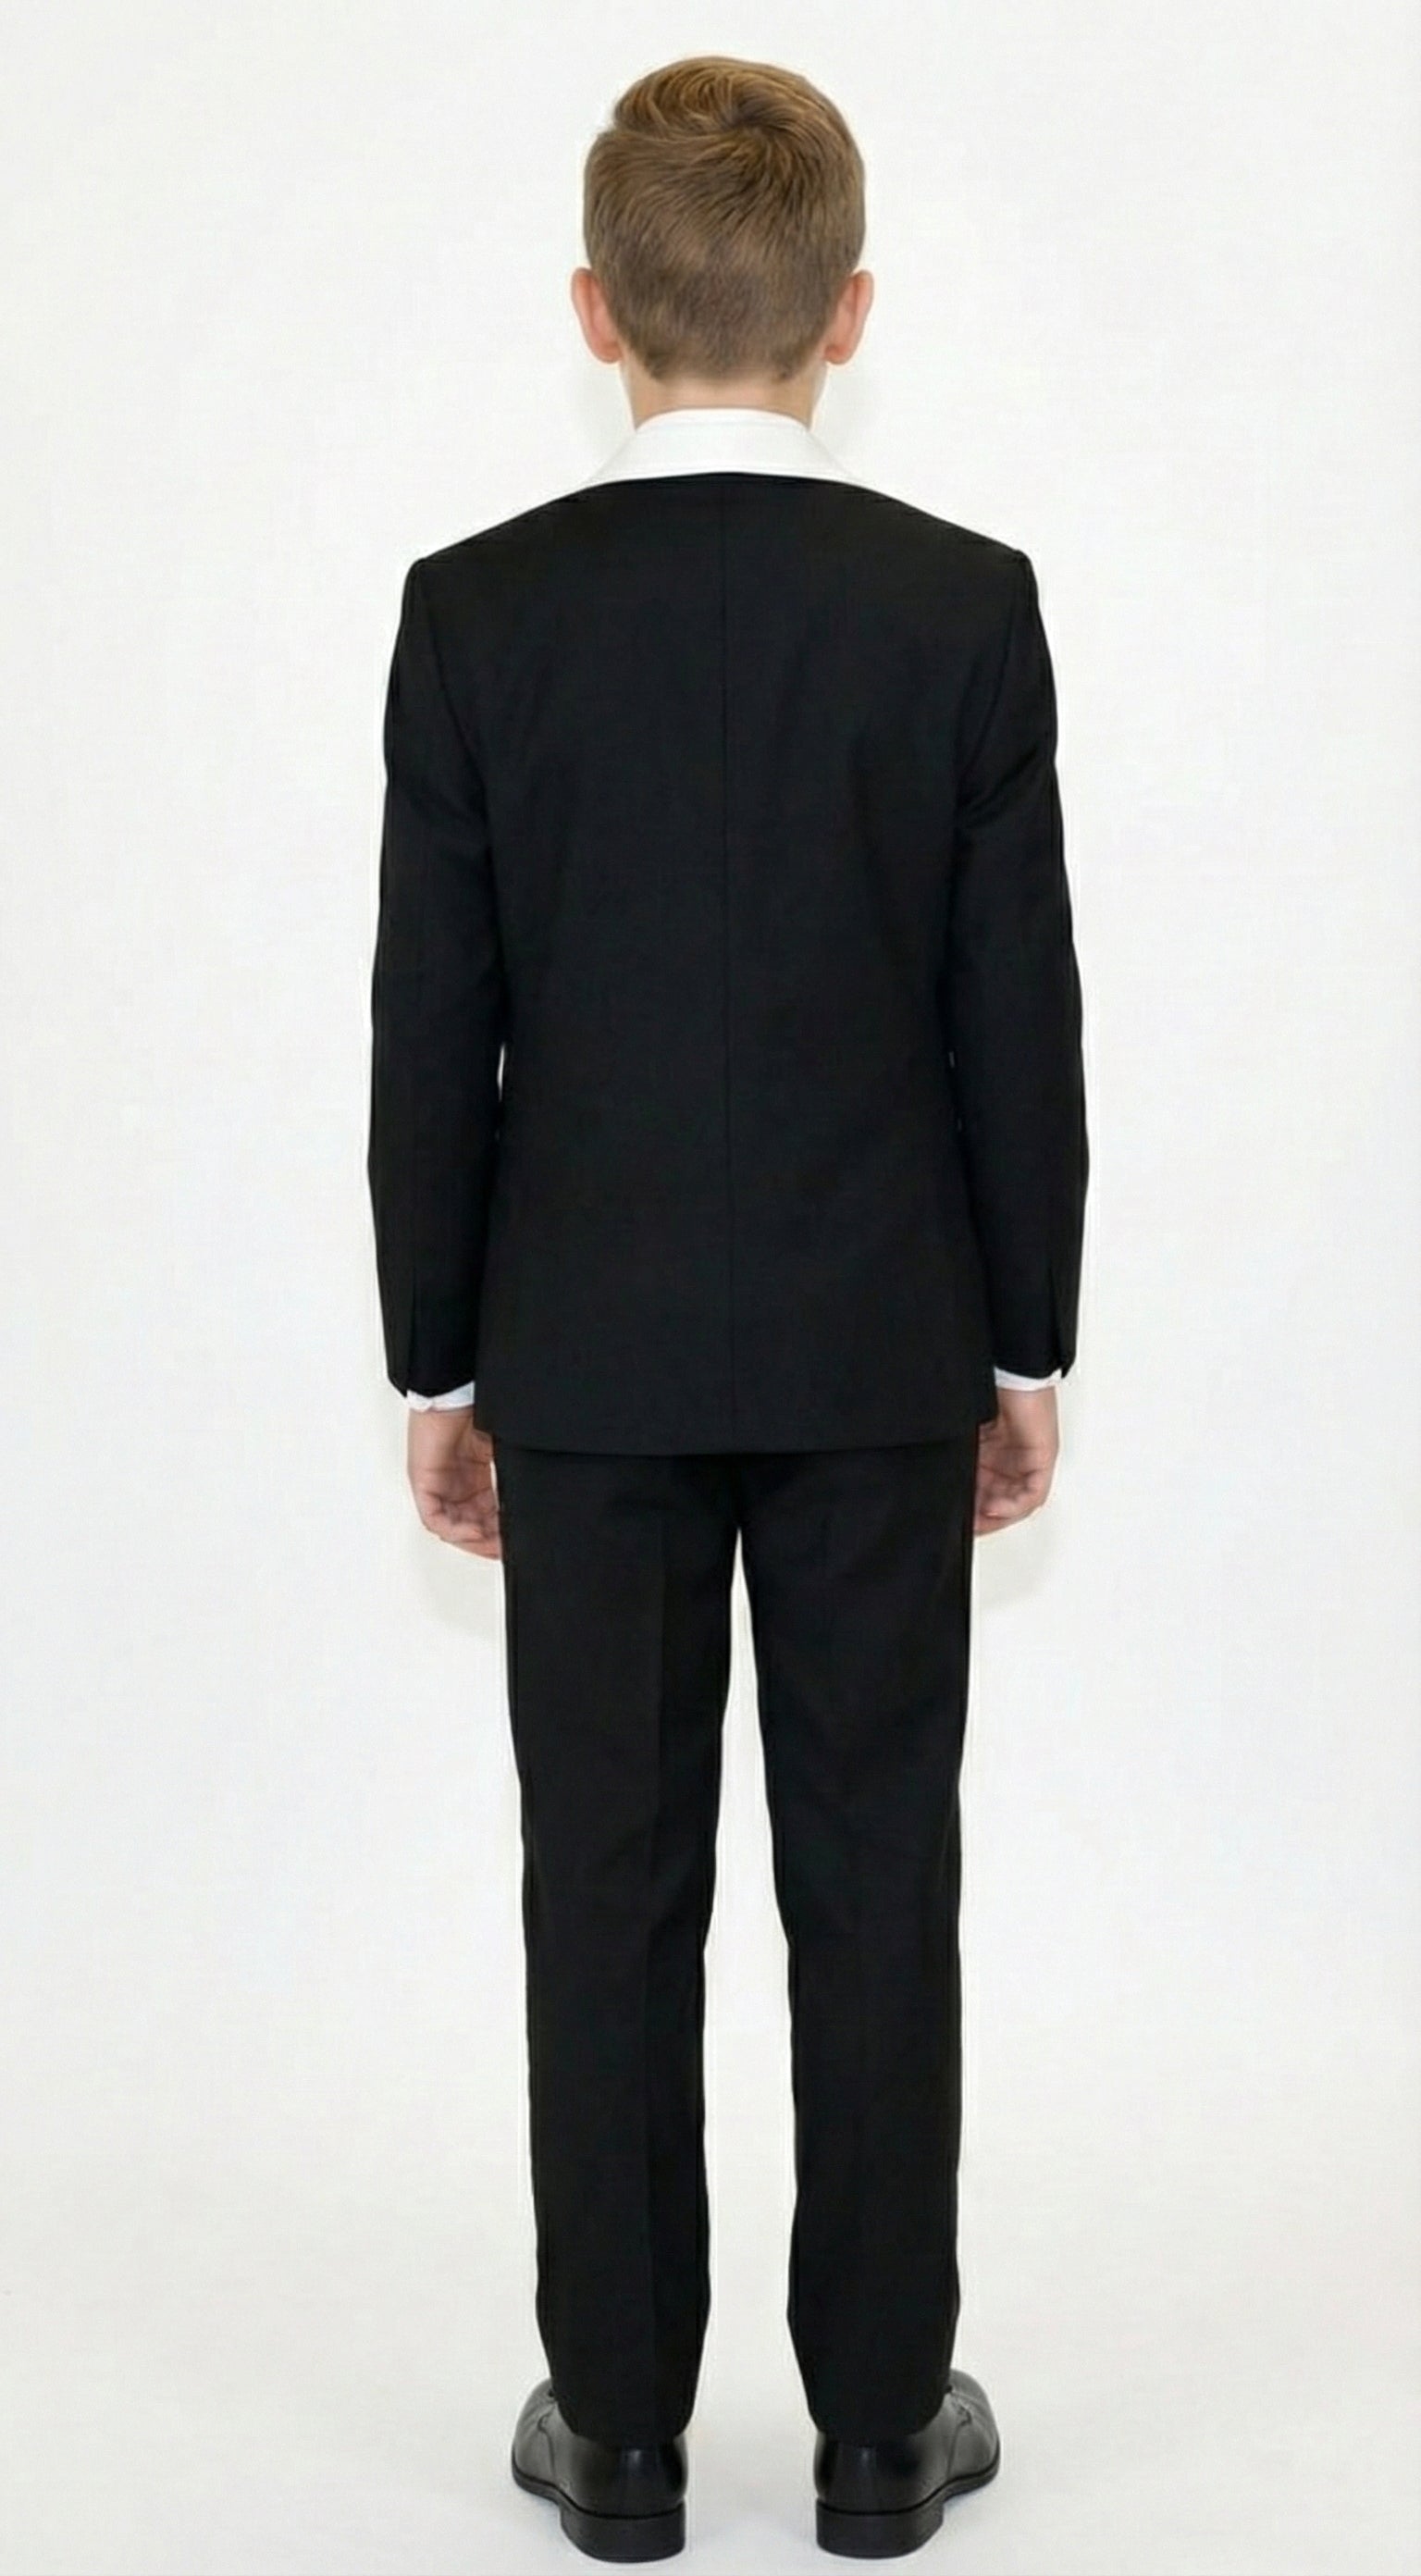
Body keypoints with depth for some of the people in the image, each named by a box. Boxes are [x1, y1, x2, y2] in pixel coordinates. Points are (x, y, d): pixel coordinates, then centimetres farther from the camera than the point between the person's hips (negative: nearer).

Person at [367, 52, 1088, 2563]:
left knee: (612, 1892, 8)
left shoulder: (477, 610, -7)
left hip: (589, 1352, 0)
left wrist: (437, 1363, 6)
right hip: (876, 1346, 0)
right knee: (873, 1884, 8)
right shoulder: (967, 607, -8)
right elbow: (1021, 1021, -4)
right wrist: (1029, 1345, 7)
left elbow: (431, 1032, -4)